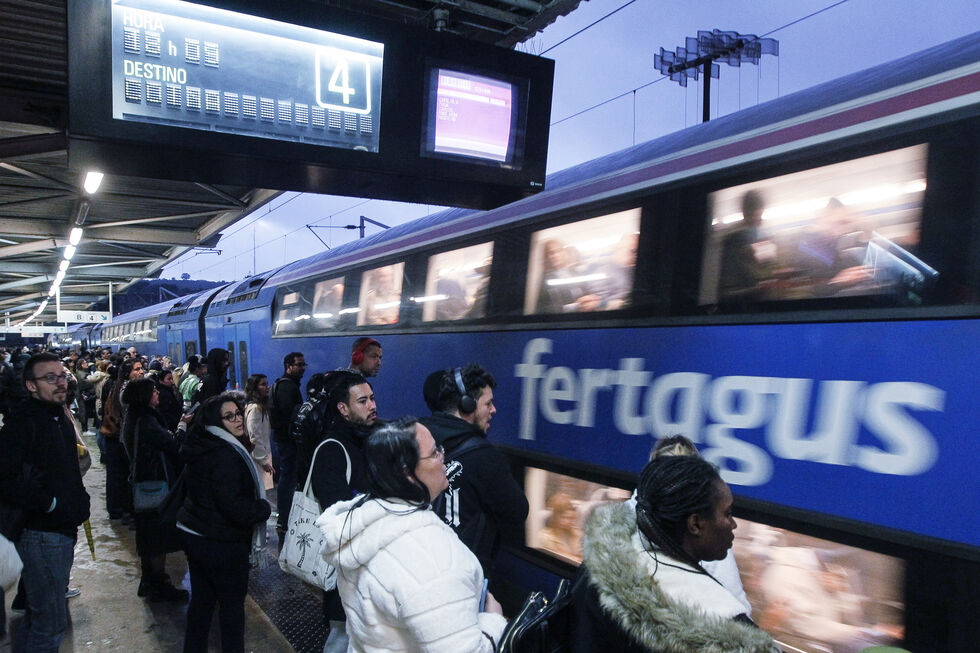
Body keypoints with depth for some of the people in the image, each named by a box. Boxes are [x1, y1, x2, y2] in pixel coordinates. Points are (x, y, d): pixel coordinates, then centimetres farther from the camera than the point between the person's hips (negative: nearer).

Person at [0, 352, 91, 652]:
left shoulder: (62, 421, 13)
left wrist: (80, 502, 14)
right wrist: (49, 503, -19)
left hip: (64, 531, 9)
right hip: (40, 535, -9)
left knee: (39, 614, 21)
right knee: (51, 623, -4)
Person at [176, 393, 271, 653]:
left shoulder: (200, 448, 6)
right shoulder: (226, 455, -25)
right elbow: (234, 506, -27)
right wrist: (264, 508, -11)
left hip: (192, 534, 9)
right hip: (221, 542, -9)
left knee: (201, 598, 20)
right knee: (232, 602, 7)